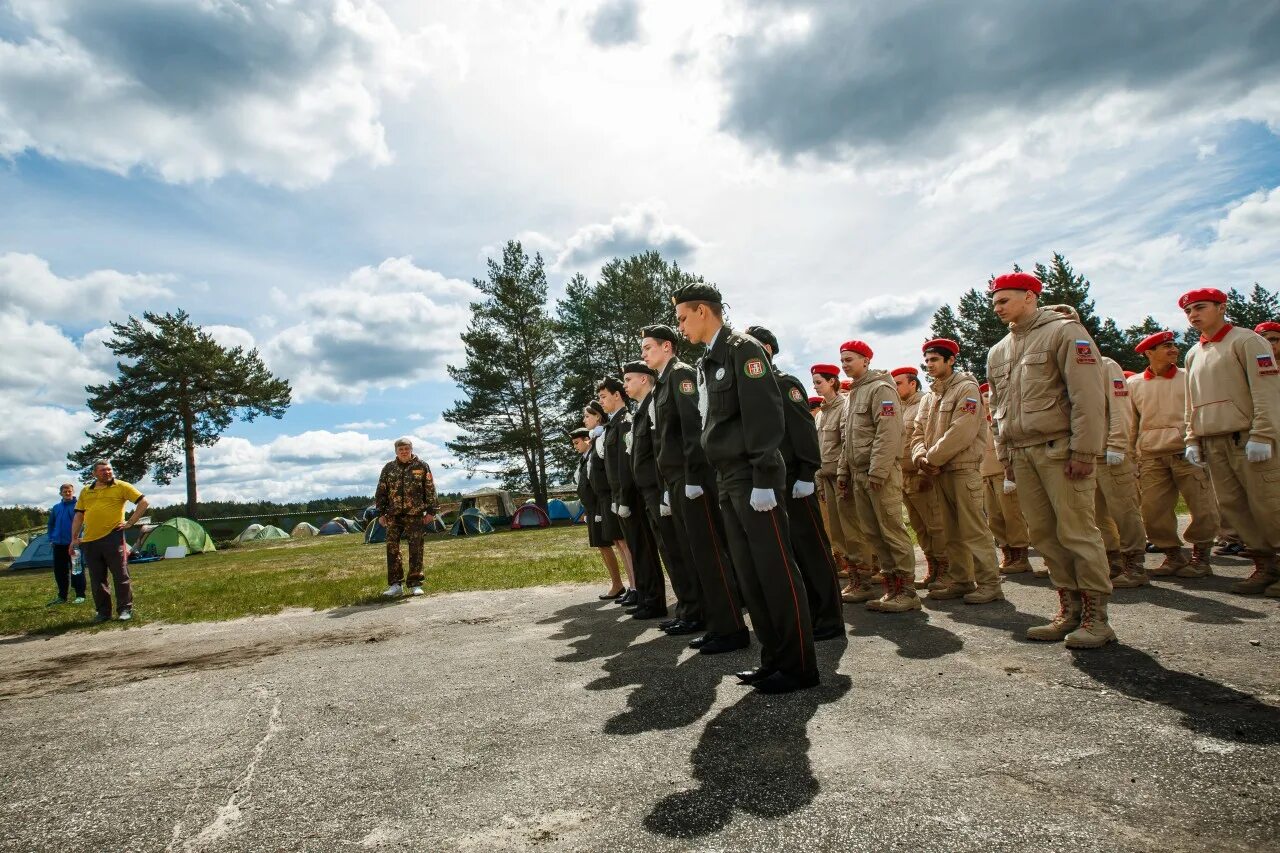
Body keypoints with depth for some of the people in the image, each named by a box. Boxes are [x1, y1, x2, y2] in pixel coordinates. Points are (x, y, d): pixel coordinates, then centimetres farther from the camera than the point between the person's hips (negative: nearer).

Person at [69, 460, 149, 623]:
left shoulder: (121, 486, 2)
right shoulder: (85, 491, 16)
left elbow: (143, 502, 0)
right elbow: (78, 516, 19)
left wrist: (130, 522, -5)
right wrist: (74, 539, 13)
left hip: (113, 538, -4)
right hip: (90, 541, 5)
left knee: (120, 576, -2)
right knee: (97, 579, 10)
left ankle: (125, 609, 5)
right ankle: (103, 612, 19)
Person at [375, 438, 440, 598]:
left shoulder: (422, 466, 2)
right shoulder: (388, 468, 8)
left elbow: (430, 490, 2)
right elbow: (381, 492, 11)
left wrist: (431, 511, -3)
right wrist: (381, 513, 5)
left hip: (415, 514, -2)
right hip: (394, 515, 2)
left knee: (416, 549, 0)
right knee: (392, 548, 1)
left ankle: (415, 584, 7)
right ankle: (395, 584, 8)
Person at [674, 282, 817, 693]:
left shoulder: (743, 348, -6)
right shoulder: (706, 363, 19)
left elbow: (765, 415, -15)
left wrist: (764, 479, -20)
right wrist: (719, 479, 15)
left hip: (753, 479, -9)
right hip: (728, 480, 9)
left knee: (775, 570, -4)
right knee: (749, 574, 10)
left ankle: (799, 665, 5)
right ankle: (774, 657, 19)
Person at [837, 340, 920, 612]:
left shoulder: (880, 388, -6)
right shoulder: (851, 396, 21)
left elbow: (889, 433, -16)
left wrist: (877, 471, -21)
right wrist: (842, 471, 17)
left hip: (880, 473, -9)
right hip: (858, 474, 9)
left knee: (892, 530, -6)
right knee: (872, 533, 7)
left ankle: (907, 591, 0)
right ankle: (891, 587, 14)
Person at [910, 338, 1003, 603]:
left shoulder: (966, 388, -6)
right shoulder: (928, 397, 17)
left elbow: (960, 432, -17)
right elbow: (918, 432, 12)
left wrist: (932, 458, -14)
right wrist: (920, 457, -7)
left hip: (963, 469, -7)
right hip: (939, 472, 8)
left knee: (973, 529, -6)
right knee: (951, 532, 11)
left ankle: (990, 584, 1)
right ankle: (961, 581, 18)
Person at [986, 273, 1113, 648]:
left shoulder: (1064, 332, -1)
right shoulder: (998, 352, 18)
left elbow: (1088, 395, -9)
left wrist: (1084, 451, -15)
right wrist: (1005, 455, 15)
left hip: (1059, 450, -6)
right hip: (1022, 455, 6)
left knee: (1077, 531, -4)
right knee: (1044, 535, 5)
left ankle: (1096, 616, 5)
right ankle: (1070, 610, 14)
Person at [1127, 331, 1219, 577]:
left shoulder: (1189, 378, 8)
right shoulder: (1134, 384, 11)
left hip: (1187, 452, -1)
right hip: (1151, 456, 1)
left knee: (1202, 507, -2)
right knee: (1153, 510, 0)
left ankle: (1200, 556, 16)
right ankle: (1173, 555, 17)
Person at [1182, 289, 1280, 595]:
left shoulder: (1246, 341, -2)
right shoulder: (1194, 354, 18)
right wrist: (1192, 440, 13)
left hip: (1248, 440, -7)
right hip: (1213, 444, 7)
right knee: (1232, 508, 5)